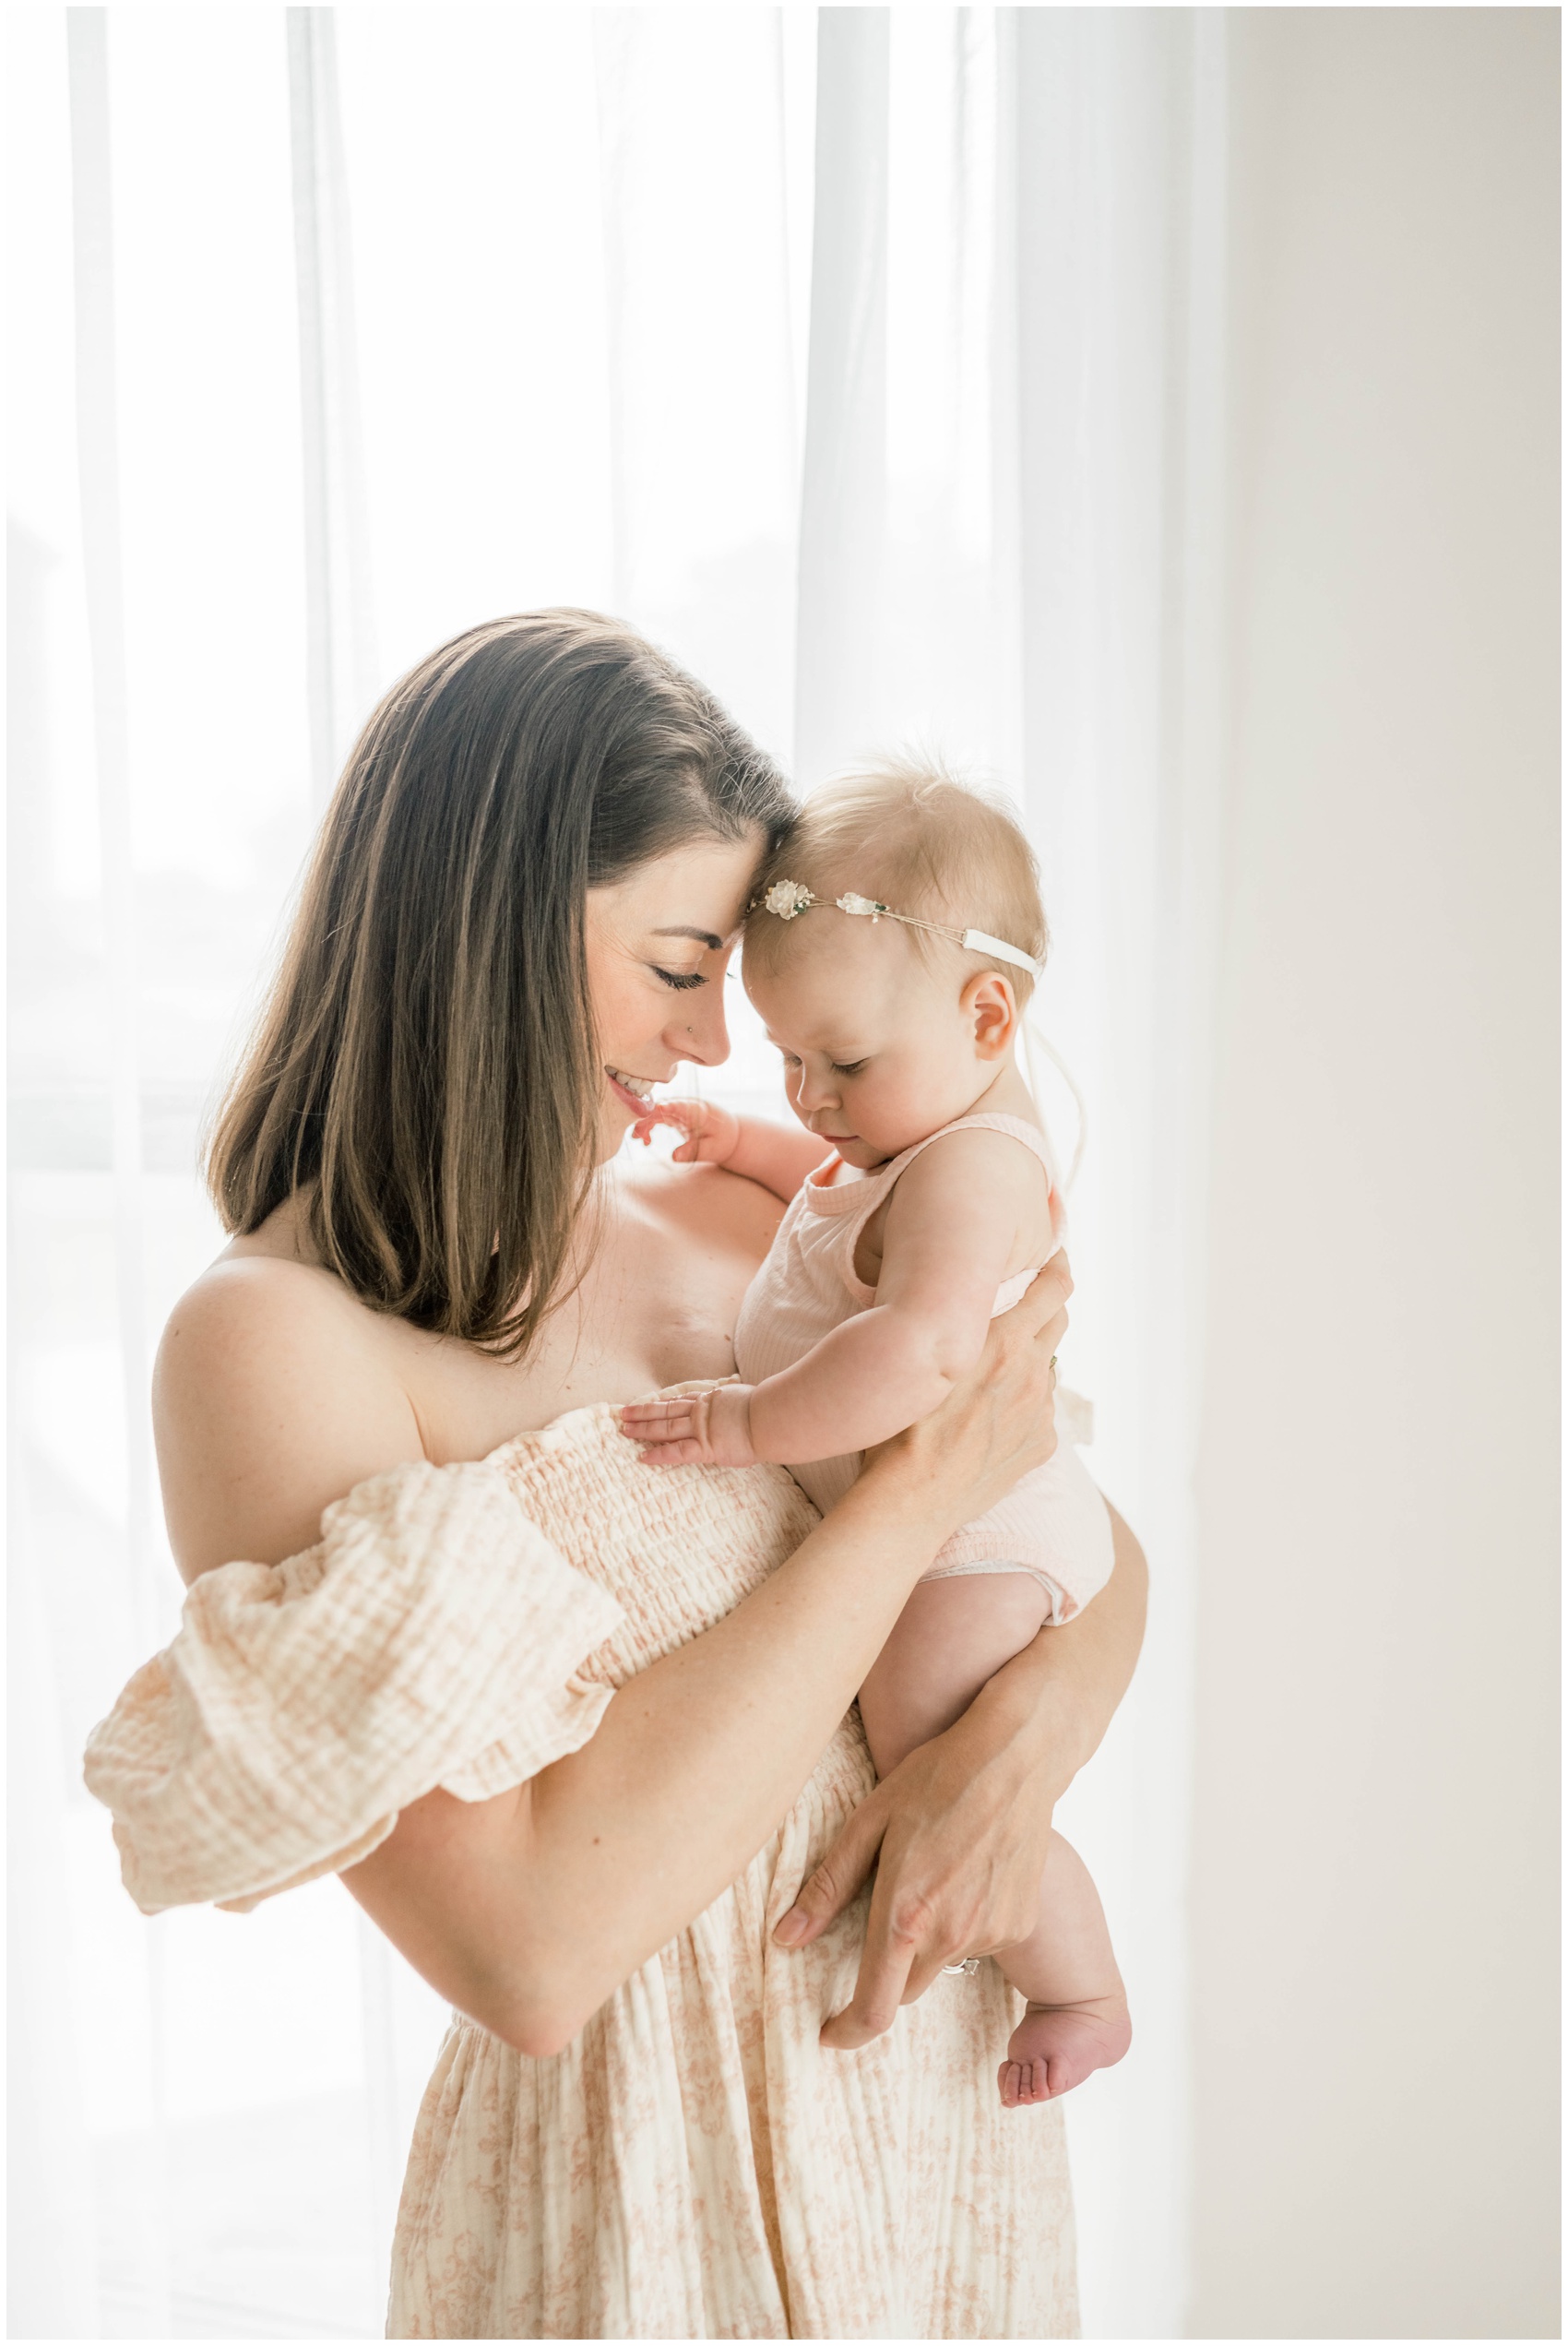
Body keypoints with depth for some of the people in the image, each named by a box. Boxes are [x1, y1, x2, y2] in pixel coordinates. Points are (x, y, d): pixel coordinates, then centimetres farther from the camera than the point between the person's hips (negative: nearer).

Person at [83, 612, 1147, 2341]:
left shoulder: (737, 1233, -2)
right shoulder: (272, 1340, -20)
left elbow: (1098, 1552, 6)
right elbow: (529, 1949, -28)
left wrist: (1010, 1752, -16)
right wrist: (911, 1496, -22)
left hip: (956, 2094, 6)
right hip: (636, 2196, -6)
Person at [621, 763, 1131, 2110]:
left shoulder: (971, 1167, -28)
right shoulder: (929, 1138, 7)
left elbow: (922, 1349, -45)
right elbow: (852, 1189, 31)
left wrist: (748, 1424, -37)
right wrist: (738, 1138, 18)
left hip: (970, 1550, -11)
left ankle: (1083, 1996, 17)